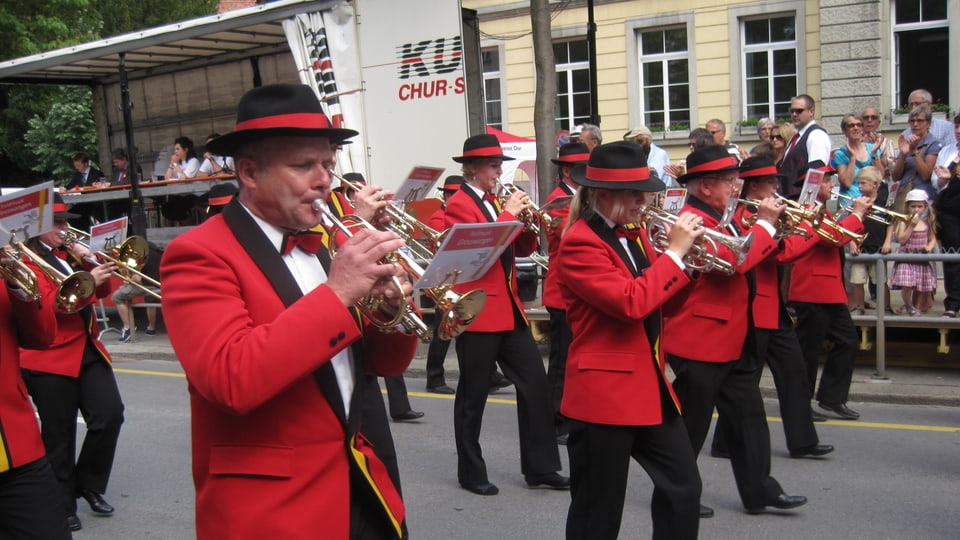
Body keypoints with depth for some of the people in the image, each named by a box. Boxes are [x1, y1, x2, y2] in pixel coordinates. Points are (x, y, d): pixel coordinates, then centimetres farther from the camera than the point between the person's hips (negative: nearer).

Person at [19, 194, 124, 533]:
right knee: (59, 436, 3)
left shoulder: (67, 252, 14)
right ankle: (63, 506, 17)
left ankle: (89, 485, 19)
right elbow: (48, 304, -20)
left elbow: (102, 292, 15)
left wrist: (92, 264, -1)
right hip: (50, 359, -6)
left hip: (87, 349, 6)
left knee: (110, 415, -2)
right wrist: (87, 281, -28)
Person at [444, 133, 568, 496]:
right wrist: (509, 214, -19)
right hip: (477, 312, -8)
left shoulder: (494, 202, 15)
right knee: (473, 395, 4)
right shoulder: (459, 205, -9)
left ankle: (540, 468, 15)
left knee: (535, 383, 5)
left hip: (508, 308, 8)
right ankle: (471, 473, 18)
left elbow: (521, 249, 14)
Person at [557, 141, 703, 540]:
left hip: (650, 383, 9)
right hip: (604, 391, -8)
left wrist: (685, 253, 2)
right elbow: (631, 302, -27)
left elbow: (657, 290, 18)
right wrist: (675, 251, -20)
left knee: (684, 485, 13)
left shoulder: (631, 233, 10)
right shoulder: (580, 244, -17)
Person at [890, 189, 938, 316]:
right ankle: (908, 306, 12)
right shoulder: (904, 221, -4)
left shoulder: (928, 222, 6)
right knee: (906, 285, -15)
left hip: (922, 259, 3)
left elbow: (933, 239, 10)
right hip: (906, 258, -3)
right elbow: (901, 240, -11)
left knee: (920, 287, 6)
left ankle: (916, 308, 28)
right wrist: (911, 226, -17)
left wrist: (929, 247, -11)